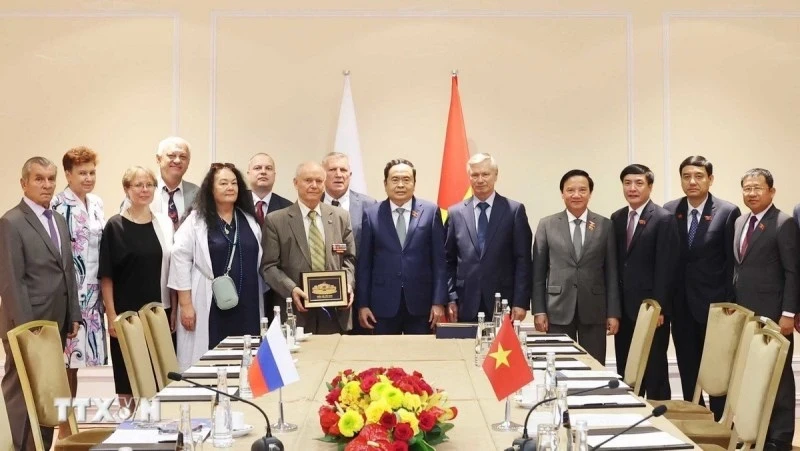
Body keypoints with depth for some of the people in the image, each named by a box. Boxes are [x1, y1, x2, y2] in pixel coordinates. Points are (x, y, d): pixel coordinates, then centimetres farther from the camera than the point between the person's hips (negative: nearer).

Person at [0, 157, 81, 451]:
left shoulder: (59, 220, 15)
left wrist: (73, 316, 12)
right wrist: (27, 327, -17)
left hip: (56, 323, 7)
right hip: (28, 325, -7)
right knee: (24, 394, 2)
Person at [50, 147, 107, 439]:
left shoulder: (97, 203, 12)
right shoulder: (59, 206, -10)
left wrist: (104, 292, 16)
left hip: (93, 291, 7)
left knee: (78, 355, 12)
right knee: (67, 355, -2)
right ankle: (64, 425, 8)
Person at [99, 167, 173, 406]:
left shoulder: (164, 223, 7)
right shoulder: (115, 226, -4)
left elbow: (171, 269, 10)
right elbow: (106, 275, -5)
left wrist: (174, 308, 5)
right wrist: (111, 315, -11)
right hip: (126, 313, -3)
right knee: (127, 379, 2)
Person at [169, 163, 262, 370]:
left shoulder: (249, 220, 13)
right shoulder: (196, 220, 0)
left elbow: (259, 260, 14)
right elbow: (180, 260, -4)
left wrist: (260, 300, 11)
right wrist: (185, 304, -9)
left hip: (246, 306, 4)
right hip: (210, 306, -4)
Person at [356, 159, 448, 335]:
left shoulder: (431, 211, 2)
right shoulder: (371, 214, 4)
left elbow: (439, 259, 1)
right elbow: (364, 263, 4)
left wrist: (438, 301, -3)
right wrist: (362, 304, 1)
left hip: (421, 302, 0)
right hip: (383, 303, 0)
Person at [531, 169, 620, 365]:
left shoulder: (605, 225, 5)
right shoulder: (547, 225, 4)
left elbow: (612, 272, 4)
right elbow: (538, 272, 4)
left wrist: (614, 312, 0)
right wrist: (538, 310, -3)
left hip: (594, 310, 0)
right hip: (558, 311, 0)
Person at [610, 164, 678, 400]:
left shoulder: (664, 219, -6)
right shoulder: (617, 218, 12)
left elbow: (665, 267, -11)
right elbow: (615, 263, 12)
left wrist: (658, 307, -16)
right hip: (624, 307, 6)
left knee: (654, 371, 3)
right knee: (625, 371, 9)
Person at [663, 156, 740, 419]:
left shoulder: (728, 212, -5)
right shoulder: (669, 211, 5)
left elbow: (733, 262, -5)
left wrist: (730, 303, -10)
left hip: (714, 302, -3)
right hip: (681, 304, 4)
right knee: (687, 368, 11)